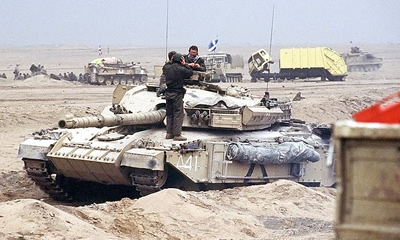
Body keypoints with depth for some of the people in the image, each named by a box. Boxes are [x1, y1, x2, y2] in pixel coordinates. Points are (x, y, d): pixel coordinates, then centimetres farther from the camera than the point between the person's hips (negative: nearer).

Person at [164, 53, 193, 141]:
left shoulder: (167, 67, 4)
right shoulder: (181, 69, -14)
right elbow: (190, 72, -5)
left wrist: (171, 62, 19)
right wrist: (184, 64, -1)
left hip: (168, 93, 6)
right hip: (177, 94, -6)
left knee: (169, 114, 14)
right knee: (178, 114, -1)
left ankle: (169, 133, 18)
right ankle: (177, 134, -3)